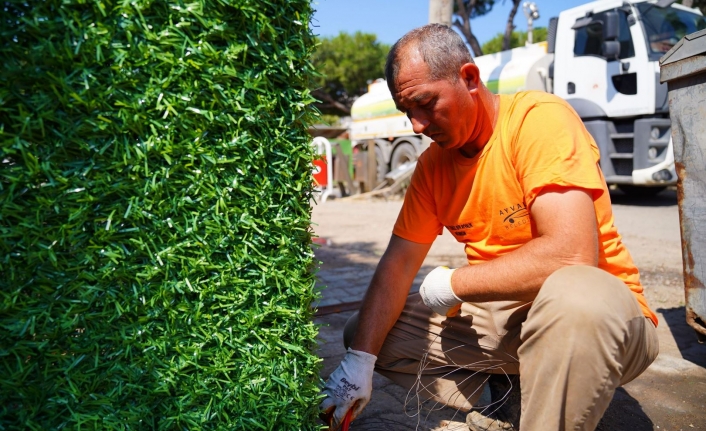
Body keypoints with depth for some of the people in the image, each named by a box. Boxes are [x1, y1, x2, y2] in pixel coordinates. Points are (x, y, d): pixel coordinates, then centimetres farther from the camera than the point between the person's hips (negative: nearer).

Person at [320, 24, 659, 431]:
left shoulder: (541, 119, -18)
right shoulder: (433, 163, 1)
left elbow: (571, 253, -29)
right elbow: (399, 262, 0)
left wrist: (453, 283, -17)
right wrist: (361, 359, -10)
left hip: (598, 309, -6)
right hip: (499, 314, 6)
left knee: (572, 296, -41)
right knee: (363, 333, 1)